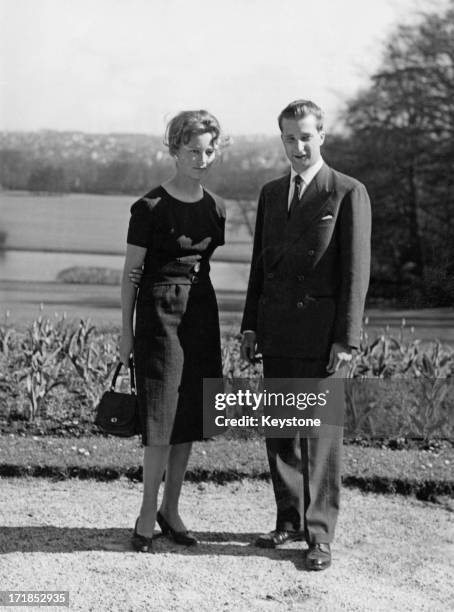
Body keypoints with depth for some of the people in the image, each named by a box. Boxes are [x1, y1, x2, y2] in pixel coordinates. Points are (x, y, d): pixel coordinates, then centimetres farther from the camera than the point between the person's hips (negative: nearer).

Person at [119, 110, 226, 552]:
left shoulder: (214, 209, 9)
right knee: (162, 418, -8)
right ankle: (148, 515, 2)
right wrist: (126, 331, -5)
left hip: (202, 312, 6)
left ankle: (170, 509, 17)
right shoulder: (150, 207, -7)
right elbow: (131, 272, -4)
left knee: (189, 416, 7)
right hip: (160, 312, -5)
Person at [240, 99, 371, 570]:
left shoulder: (349, 194, -4)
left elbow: (356, 271, -7)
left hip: (320, 329, -5)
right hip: (276, 328, 6)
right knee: (279, 431, 10)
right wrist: (250, 326, 11)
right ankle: (290, 520, 22)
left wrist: (346, 340, -12)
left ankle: (319, 534, 5)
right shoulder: (271, 193, 15)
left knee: (320, 432, -2)